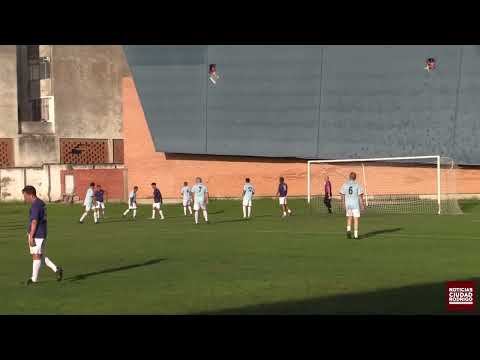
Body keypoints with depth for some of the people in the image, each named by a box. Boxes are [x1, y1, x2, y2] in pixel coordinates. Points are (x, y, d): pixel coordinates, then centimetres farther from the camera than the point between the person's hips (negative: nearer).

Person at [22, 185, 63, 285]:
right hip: (41, 234, 9)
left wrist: (31, 237, -20)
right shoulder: (41, 203, 14)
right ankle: (56, 269, 10)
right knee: (40, 255, 14)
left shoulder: (35, 206, -16)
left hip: (36, 235, -9)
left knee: (36, 256, -2)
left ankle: (34, 279, 6)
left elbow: (34, 222, -20)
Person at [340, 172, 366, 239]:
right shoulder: (357, 185, -7)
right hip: (355, 204, -2)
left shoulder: (345, 185, 1)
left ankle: (348, 230, -4)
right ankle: (355, 235, 4)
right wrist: (362, 205, -4)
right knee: (356, 219, 5)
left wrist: (343, 204, 12)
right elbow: (360, 196, -10)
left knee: (349, 218, 17)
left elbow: (342, 195, 2)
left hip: (348, 204, 2)